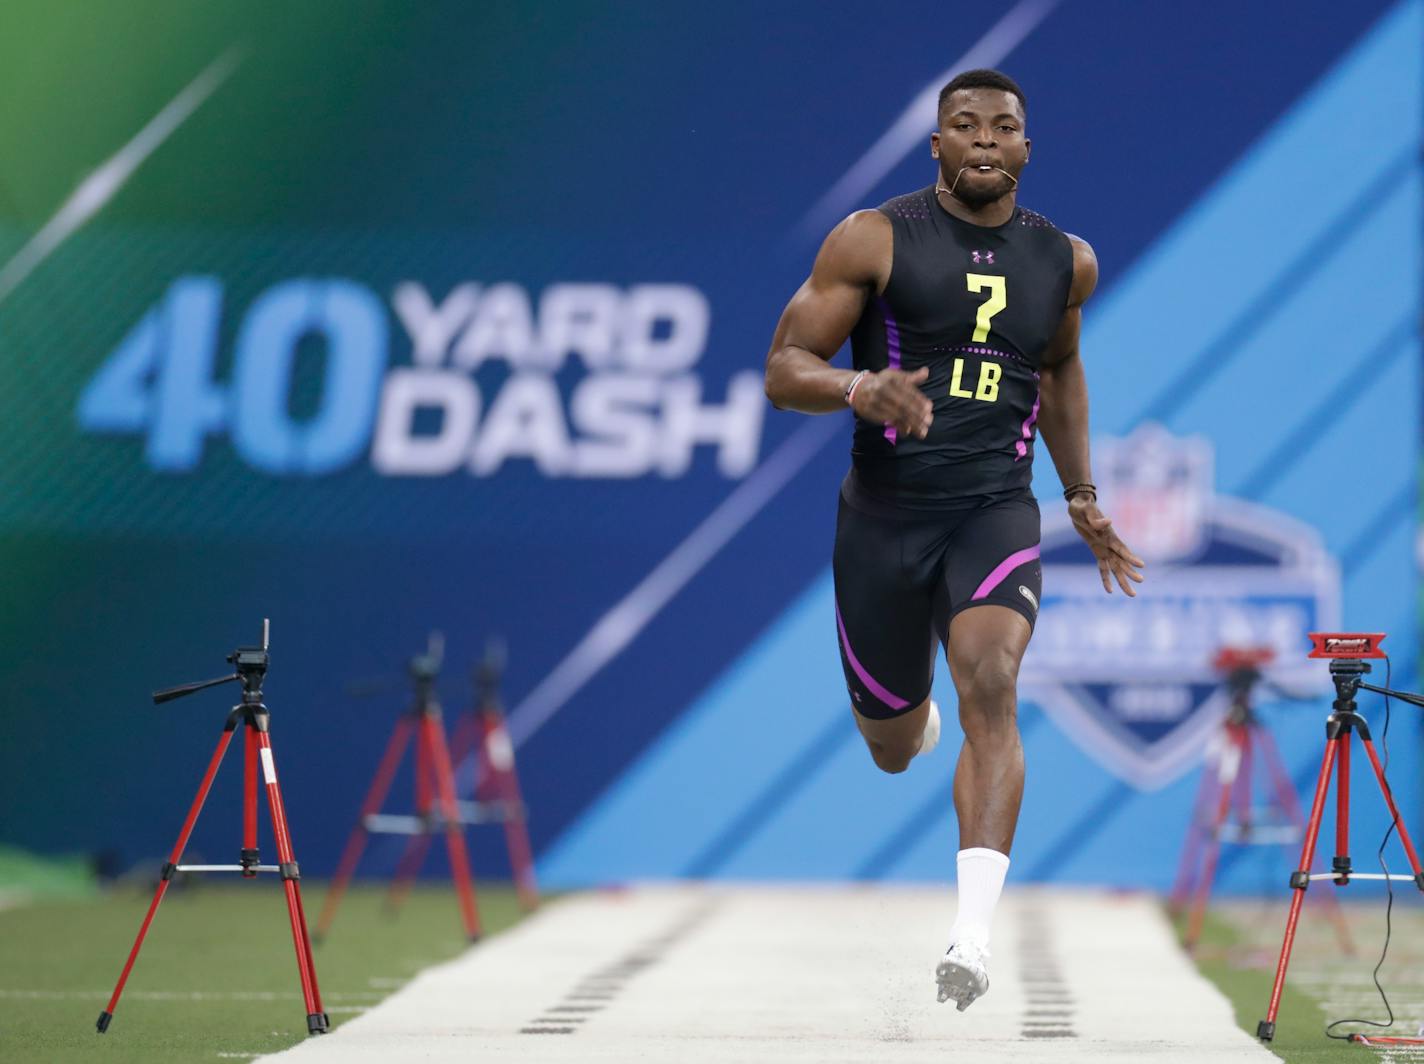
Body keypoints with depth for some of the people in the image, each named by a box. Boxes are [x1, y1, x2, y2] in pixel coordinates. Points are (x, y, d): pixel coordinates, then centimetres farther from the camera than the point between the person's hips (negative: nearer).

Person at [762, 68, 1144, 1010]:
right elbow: (784, 371, -6)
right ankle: (917, 712, 54)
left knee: (990, 682, -26)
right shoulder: (875, 241, -5)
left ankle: (975, 933, -34)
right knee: (892, 747, 12)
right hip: (884, 514, 0)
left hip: (996, 512, 1)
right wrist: (859, 388, -26)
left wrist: (1084, 496, 25)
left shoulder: (1065, 261, 8)